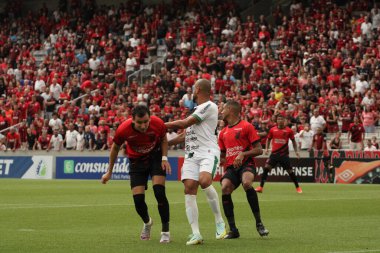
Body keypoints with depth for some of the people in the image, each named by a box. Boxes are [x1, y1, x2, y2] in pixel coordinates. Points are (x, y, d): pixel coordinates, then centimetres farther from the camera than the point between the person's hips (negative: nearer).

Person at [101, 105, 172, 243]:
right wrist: (109, 172, 3)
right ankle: (147, 223, 28)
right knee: (138, 199, -7)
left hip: (156, 156, -1)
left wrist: (164, 158, -14)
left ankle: (165, 231, -6)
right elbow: (115, 148, -5)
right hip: (137, 161, 1)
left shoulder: (158, 124, -26)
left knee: (159, 192, -20)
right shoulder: (123, 129, -27)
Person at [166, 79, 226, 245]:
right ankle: (196, 234, -12)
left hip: (208, 152, -8)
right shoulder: (197, 110, 26)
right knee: (189, 189, -10)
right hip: (191, 155, 8)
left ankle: (219, 221, -15)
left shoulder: (209, 106, -4)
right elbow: (186, 135, 32)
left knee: (204, 181, -32)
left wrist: (163, 125, 3)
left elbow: (185, 123, -8)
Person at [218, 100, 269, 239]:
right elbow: (222, 154, 30)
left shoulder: (247, 126, 1)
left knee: (247, 183, -37)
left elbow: (259, 150, -4)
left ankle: (259, 223, -26)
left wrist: (243, 154, -17)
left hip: (246, 164, -5)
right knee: (224, 189, -25)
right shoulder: (223, 132, 20)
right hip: (231, 167, 5)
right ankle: (233, 229, -18)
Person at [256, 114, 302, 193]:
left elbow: (293, 141, 10)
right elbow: (268, 139, 17)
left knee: (290, 171, 1)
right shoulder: (273, 130, 4)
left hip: (284, 154, -1)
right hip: (274, 153, 1)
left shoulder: (289, 130, -1)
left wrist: (296, 151, 4)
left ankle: (298, 187, 17)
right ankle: (261, 187, -6)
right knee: (266, 168, -11)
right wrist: (267, 148, 5)